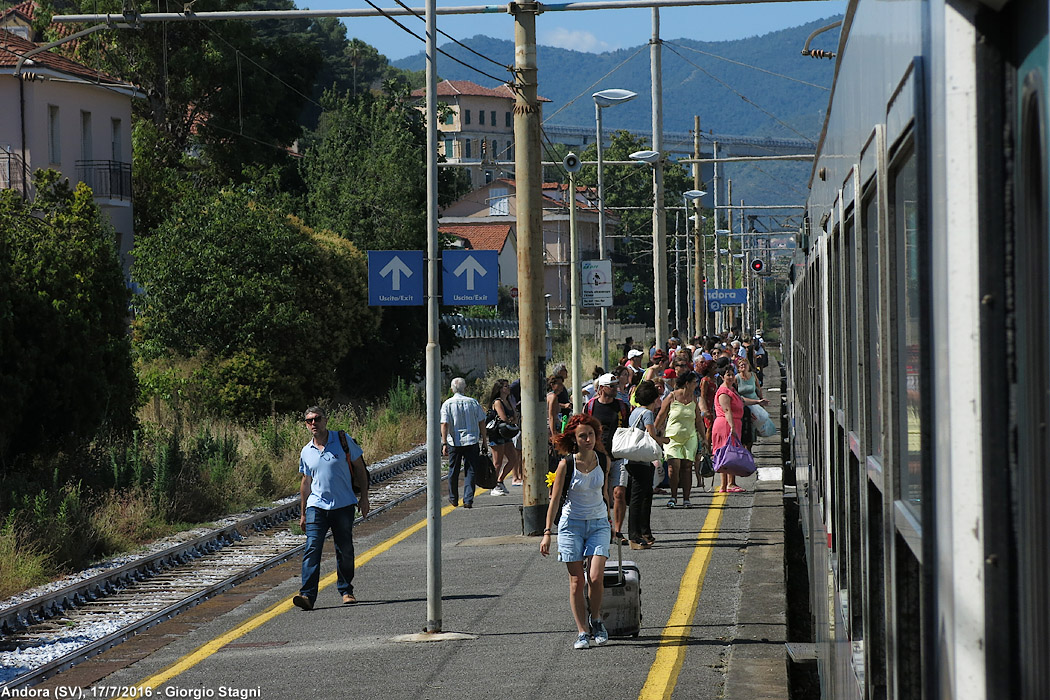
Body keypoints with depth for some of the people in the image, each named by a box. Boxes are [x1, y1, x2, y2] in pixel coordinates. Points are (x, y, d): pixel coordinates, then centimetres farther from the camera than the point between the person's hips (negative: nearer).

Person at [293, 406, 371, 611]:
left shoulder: (343, 440, -1)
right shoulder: (306, 452, 7)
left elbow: (359, 468, 6)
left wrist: (364, 497, 1)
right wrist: (302, 513, 19)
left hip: (344, 505, -1)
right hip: (317, 506, 1)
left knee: (345, 551, 8)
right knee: (312, 549, -13)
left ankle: (346, 591, 26)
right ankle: (307, 595, -21)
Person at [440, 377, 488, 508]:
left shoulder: (447, 404, -2)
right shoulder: (473, 402, 2)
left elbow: (444, 424, -11)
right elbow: (481, 423, 4)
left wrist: (444, 443, -11)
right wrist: (484, 441, 11)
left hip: (454, 442, 0)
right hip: (471, 441, 0)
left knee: (453, 471, 14)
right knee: (470, 471, 2)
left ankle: (453, 498, 26)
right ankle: (468, 500, -7)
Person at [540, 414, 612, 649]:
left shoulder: (603, 460, -1)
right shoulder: (566, 464, -11)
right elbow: (555, 499, -6)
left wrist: (608, 517, 24)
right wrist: (547, 532, -9)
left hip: (598, 523, 2)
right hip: (572, 524, -2)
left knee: (596, 577, -13)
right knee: (576, 581, -2)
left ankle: (596, 620, 11)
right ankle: (582, 632, 4)